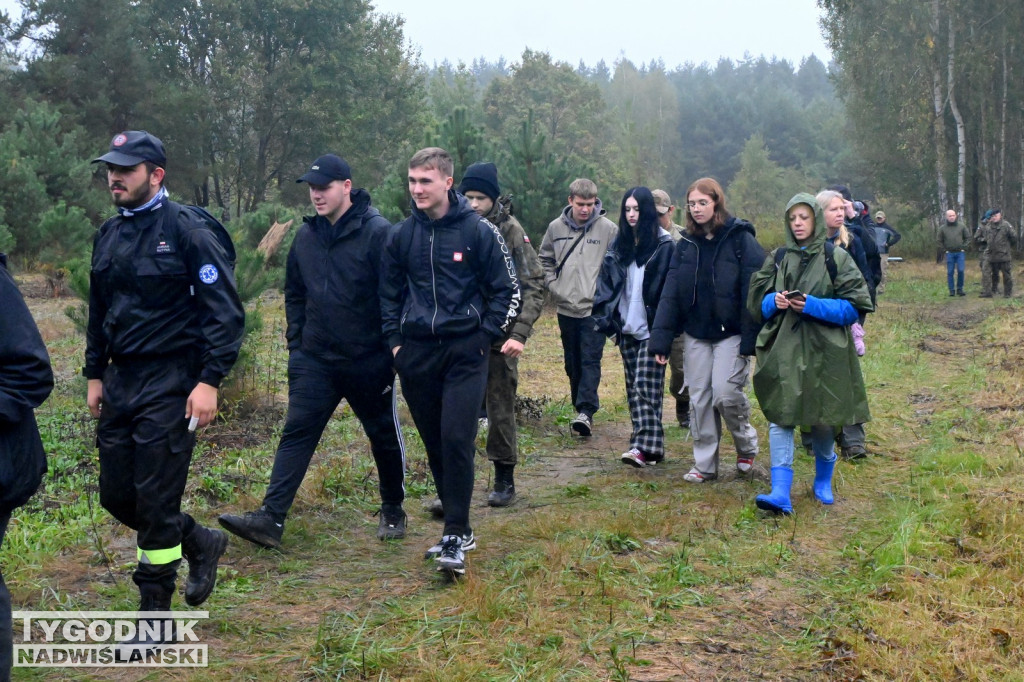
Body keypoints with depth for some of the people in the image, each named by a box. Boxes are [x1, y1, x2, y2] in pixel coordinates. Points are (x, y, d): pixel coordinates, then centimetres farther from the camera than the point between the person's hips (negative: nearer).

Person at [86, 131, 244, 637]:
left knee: (155, 500, -3)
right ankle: (201, 543, 33)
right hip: (120, 381, 8)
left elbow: (226, 312, -14)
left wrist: (210, 381, -19)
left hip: (171, 384, -7)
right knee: (116, 495, 11)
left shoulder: (189, 230, -11)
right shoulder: (109, 235, 12)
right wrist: (94, 375, 18)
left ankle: (155, 613, 13)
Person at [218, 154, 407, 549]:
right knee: (296, 434, -3)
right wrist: (296, 343, 11)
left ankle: (392, 511, 30)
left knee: (384, 436, 11)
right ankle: (270, 518, -4)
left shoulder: (377, 232, -13)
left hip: (369, 362, -4)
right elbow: (294, 292, 17)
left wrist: (392, 350, -13)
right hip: (314, 360, 5)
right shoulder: (306, 235, 6)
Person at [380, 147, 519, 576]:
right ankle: (459, 527, 22)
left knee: (457, 440, -12)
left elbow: (507, 290, 1)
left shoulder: (479, 231, -4)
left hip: (465, 351, -4)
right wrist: (394, 340, 8)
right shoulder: (400, 235, 6)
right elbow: (389, 293, 17)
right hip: (416, 353, 4)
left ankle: (456, 537, -5)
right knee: (434, 443, 9)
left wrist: (485, 337, -4)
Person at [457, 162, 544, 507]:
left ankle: (505, 480, 22)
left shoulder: (511, 231, -4)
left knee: (501, 411, 8)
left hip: (498, 338, -2)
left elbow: (534, 285, -7)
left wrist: (520, 333, -16)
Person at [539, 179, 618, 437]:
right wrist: (553, 285, 5)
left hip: (595, 308, -4)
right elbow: (545, 259, 17)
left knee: (591, 360, -10)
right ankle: (582, 408, 23)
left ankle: (586, 411, -15)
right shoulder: (556, 227, 5)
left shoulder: (608, 229, -5)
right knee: (573, 363, 11)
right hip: (566, 308, 4)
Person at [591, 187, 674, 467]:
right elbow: (606, 282, 11)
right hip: (627, 327, 6)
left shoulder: (663, 244, -5)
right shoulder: (618, 244, 12)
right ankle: (645, 443, 12)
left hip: (652, 328, -6)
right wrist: (605, 316, 1)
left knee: (645, 387, -11)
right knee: (634, 387, 7)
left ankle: (644, 446, -14)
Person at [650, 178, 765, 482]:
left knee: (726, 393, -11)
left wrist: (750, 340, -17)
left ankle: (747, 445, 17)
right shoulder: (686, 245, 7)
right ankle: (704, 464, 16)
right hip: (695, 334, 5)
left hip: (730, 332, -5)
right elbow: (670, 294, 4)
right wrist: (660, 340, -3)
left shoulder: (740, 239, -7)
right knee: (699, 399, 5)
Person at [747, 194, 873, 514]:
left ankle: (823, 482, 31)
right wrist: (775, 302, -10)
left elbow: (854, 306, -4)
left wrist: (812, 305, -16)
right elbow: (757, 302, 13)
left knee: (822, 420, 7)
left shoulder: (836, 258, 0)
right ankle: (780, 492, -11)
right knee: (780, 416, -9)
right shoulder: (778, 259, 10)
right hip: (782, 348, 2)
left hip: (824, 350, -2)